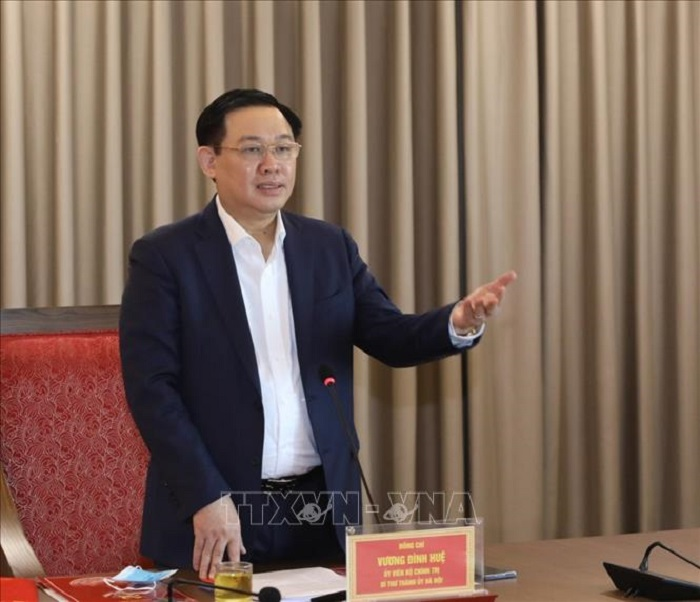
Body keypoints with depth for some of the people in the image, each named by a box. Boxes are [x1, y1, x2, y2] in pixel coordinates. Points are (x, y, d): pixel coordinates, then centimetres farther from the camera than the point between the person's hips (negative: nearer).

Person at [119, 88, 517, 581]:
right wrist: (207, 498, -17)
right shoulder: (164, 256, -5)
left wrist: (458, 323, -20)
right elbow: (151, 386, -9)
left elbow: (391, 337, 2)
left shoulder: (331, 246, 8)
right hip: (211, 516, -3)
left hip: (322, 509, 4)